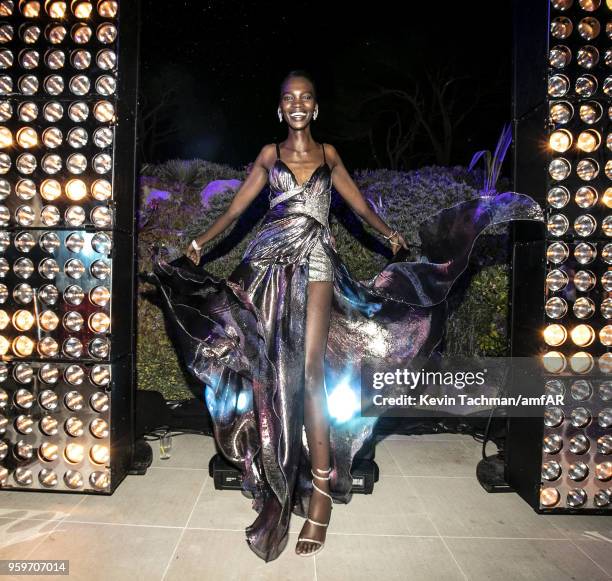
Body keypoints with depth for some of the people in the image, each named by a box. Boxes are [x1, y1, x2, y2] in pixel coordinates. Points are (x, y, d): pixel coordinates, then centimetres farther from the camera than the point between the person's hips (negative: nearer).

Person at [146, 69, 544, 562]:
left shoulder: (328, 153, 16)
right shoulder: (269, 154, 14)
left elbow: (360, 204, 15)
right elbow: (235, 209, 11)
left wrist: (389, 232, 3)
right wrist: (200, 242, 2)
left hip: (315, 262, -1)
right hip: (271, 259, 1)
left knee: (310, 368, -11)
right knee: (273, 365, -3)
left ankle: (321, 485, -5)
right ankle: (279, 478, 12)